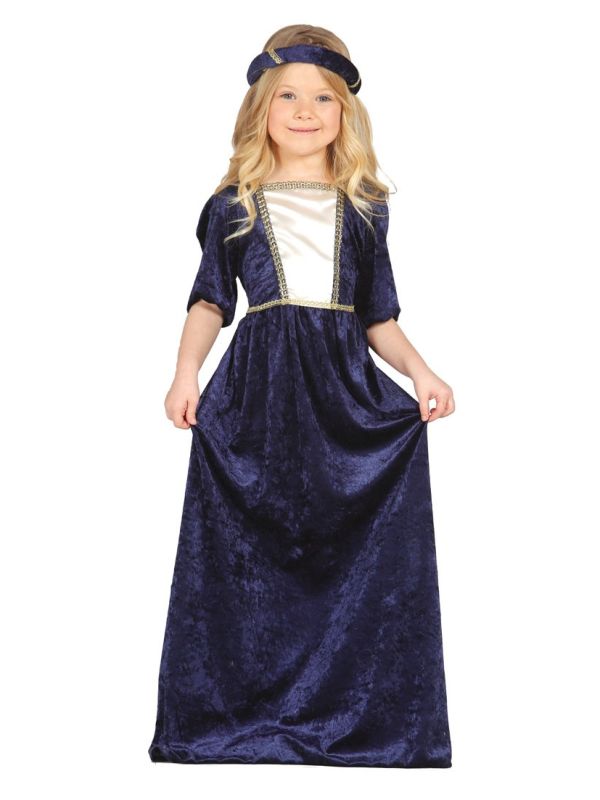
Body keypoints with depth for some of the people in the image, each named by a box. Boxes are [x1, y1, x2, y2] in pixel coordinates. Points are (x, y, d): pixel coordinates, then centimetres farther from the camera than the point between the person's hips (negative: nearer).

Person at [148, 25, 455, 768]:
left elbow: (378, 316, 14)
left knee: (364, 556, -2)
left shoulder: (364, 209, 13)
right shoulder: (232, 204, 9)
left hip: (348, 392, 1)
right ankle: (246, 714, 15)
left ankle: (357, 717, 13)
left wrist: (418, 370, -2)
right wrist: (186, 371, -8)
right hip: (255, 395, -1)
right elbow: (210, 298, 9)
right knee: (246, 557, 0)